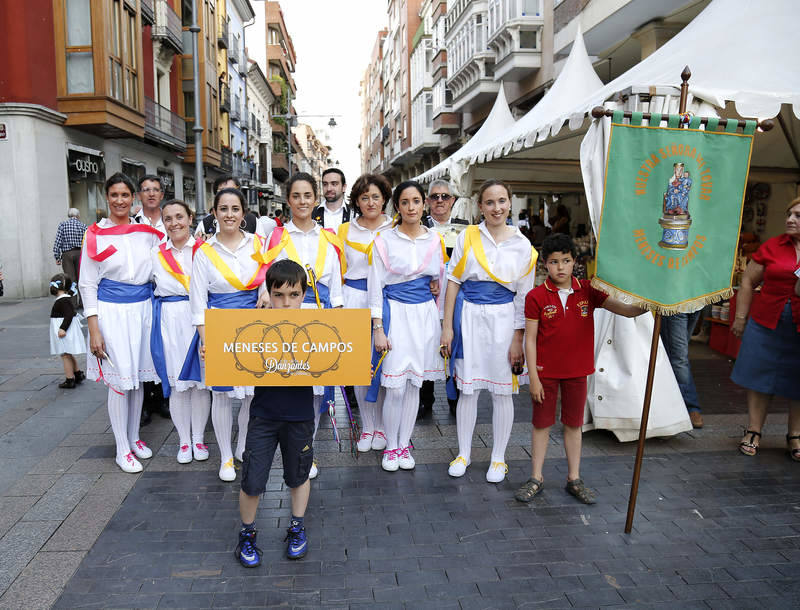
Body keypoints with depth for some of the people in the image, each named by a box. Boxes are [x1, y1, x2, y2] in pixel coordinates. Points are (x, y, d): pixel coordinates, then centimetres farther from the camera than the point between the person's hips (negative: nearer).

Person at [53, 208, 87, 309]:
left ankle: (74, 303, 1)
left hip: (67, 254, -1)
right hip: (80, 253, 1)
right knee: (81, 278, 7)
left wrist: (57, 257, 1)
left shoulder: (62, 225, 1)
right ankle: (82, 302, 7)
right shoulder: (83, 225, 3)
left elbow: (57, 242, -4)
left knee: (70, 279, 2)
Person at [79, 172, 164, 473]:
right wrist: (94, 330, -9)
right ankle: (122, 449, 11)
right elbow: (87, 284, -4)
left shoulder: (146, 232, 7)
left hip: (142, 309, 4)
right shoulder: (95, 235, -3)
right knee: (119, 380, -2)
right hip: (111, 311, -3)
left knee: (138, 376, 12)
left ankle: (134, 437, 28)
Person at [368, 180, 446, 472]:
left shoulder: (435, 240, 6)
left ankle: (404, 444, 25)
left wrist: (435, 286, 1)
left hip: (425, 314, 3)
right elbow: (375, 287, -5)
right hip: (395, 314, -3)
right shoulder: (384, 240, -4)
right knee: (395, 387, -4)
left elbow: (441, 278, 21)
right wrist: (378, 329, -9)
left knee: (415, 384, 9)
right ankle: (390, 447, 16)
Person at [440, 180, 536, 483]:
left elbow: (524, 296, 2)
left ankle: (498, 458, 23)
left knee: (502, 390, 6)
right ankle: (463, 453, 25)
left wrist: (517, 339, -2)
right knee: (467, 387, 7)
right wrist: (447, 327, -2)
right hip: (468, 315, 0)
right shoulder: (467, 237, 3)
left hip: (503, 318, 0)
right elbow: (453, 282, 2)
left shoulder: (523, 245, 2)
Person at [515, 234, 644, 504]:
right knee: (541, 423, 9)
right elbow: (530, 339, -8)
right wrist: (533, 377, -9)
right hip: (545, 371, -2)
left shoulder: (587, 291, -2)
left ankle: (574, 478, 28)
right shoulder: (536, 296, -9)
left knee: (573, 424, 14)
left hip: (576, 371, 2)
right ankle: (536, 477, 24)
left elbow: (626, 310, -5)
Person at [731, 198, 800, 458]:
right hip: (766, 325, 1)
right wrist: (741, 317, 5)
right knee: (760, 379, 7)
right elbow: (748, 282, 8)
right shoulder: (772, 246, 3)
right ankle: (753, 432, 19)